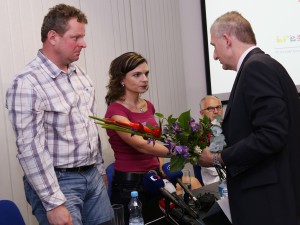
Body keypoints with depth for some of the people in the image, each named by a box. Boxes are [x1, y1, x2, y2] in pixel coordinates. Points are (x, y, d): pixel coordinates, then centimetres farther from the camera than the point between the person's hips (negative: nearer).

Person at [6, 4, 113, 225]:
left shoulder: (79, 73, 8)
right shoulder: (27, 84, -17)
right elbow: (30, 148, -20)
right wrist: (54, 203, -21)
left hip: (92, 176, 7)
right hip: (58, 181, -7)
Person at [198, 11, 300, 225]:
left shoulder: (257, 67, -16)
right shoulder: (261, 65, 13)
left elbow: (270, 135, -24)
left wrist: (219, 158, -12)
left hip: (268, 200, -9)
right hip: (268, 195, 9)